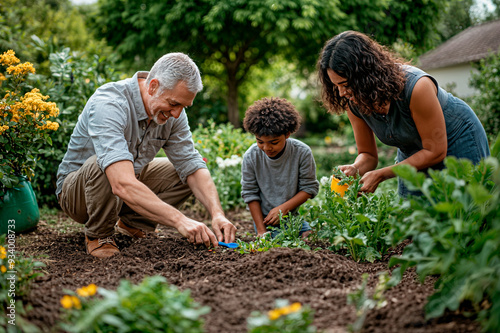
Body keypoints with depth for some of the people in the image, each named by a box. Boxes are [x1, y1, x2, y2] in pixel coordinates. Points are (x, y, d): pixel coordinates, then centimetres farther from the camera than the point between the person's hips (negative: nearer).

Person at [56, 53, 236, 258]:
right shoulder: (108, 104, -35)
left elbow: (193, 166, -10)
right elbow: (123, 185, -46)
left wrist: (217, 214, -27)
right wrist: (179, 220, -50)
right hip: (76, 189, -6)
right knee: (101, 165, -38)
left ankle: (130, 223, 5)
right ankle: (98, 236, -11)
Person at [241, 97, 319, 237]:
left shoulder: (302, 152, -13)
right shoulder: (251, 156, -11)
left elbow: (309, 188, -6)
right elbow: (250, 193, -3)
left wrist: (283, 208, -17)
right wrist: (261, 230, -6)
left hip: (295, 214, 0)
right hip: (264, 219, 0)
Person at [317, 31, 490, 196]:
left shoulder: (416, 87, -36)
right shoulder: (354, 102, -19)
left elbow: (435, 152, -28)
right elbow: (368, 154, -6)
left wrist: (380, 175, -32)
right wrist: (354, 169, -31)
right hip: (412, 153, 5)